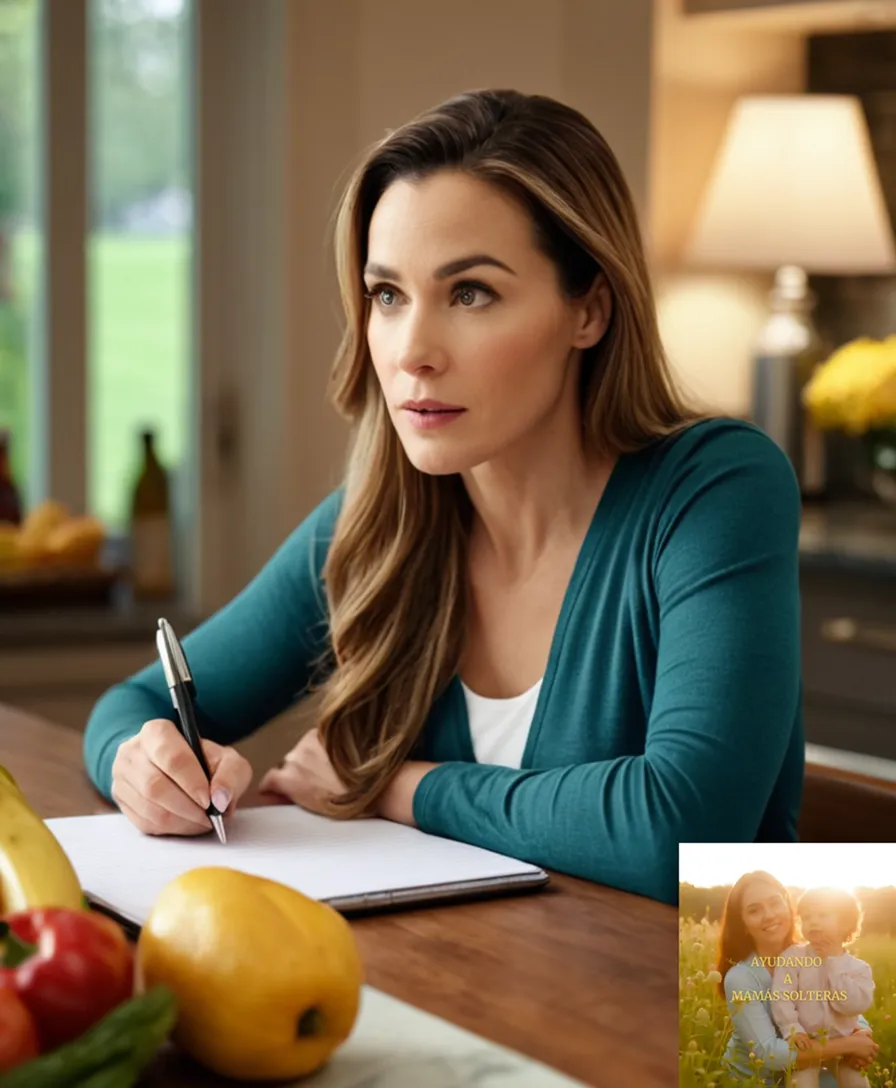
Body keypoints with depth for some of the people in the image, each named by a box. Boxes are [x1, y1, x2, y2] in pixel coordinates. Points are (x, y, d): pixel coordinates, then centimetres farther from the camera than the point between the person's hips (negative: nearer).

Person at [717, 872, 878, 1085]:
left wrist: (863, 1034, -22)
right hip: (752, 1081, -5)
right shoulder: (740, 978, -21)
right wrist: (847, 1045, -27)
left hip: (801, 1074, 5)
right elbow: (768, 1053, -28)